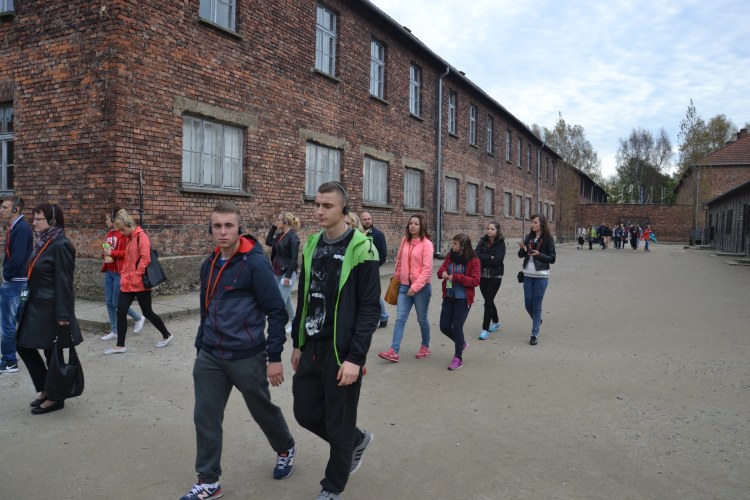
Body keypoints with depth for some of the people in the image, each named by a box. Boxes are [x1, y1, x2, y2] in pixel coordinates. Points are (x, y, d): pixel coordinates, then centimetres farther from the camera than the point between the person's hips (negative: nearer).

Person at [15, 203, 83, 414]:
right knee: (25, 346, 14)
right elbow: (37, 276, 15)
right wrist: (29, 301, 16)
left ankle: (56, 397, 19)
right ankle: (45, 389, 28)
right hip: (36, 306, 9)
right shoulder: (43, 243, 10)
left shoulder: (61, 245, -18)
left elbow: (64, 283, -20)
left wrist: (62, 315, -21)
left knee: (52, 353, 3)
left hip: (52, 308, -9)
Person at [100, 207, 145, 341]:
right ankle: (114, 331, 15)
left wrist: (112, 253, -20)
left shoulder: (123, 233, -12)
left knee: (117, 302, -4)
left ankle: (139, 318, 18)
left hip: (120, 272, -8)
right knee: (109, 302, 7)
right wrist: (104, 253, 3)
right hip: (109, 272, 8)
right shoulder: (109, 233, 12)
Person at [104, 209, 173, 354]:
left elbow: (145, 258, -20)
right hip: (127, 283, 8)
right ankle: (120, 345, 10)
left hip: (140, 283, -8)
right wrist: (124, 275, 10)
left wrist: (136, 276, -20)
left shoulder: (141, 236, -13)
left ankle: (167, 336, 21)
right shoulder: (128, 238, 14)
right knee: (121, 311, 2)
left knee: (147, 312, 3)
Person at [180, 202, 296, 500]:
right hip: (209, 357, 5)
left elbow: (277, 312, -14)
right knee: (205, 418, 6)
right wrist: (200, 346, 17)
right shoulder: (209, 265, 6)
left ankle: (285, 450, 42)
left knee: (263, 411, 14)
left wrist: (274, 357, -15)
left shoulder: (255, 263, -15)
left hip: (246, 357, -5)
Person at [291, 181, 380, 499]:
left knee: (338, 423, 7)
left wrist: (355, 358, -18)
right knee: (306, 412, 14)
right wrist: (297, 343, 14)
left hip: (342, 352, -6)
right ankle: (357, 440, 40)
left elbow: (370, 308, -14)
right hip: (311, 348, 7)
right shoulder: (312, 245, 7)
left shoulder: (361, 249, -13)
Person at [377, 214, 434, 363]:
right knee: (400, 318, -1)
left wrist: (415, 287, -19)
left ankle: (425, 346, 31)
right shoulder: (404, 241, 4)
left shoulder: (426, 243, -12)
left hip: (421, 287, -4)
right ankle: (394, 351, -2)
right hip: (404, 285, 4)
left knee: (422, 319, 10)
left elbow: (427, 269, -16)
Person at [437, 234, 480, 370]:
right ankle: (461, 343, 38)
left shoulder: (474, 261, -11)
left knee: (457, 327, -6)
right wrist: (443, 273, -14)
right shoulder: (450, 256, 4)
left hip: (463, 299, -6)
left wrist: (456, 277, -23)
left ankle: (458, 358, 14)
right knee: (444, 327, 8)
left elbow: (475, 281, -16)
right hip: (449, 297, 6)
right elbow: (440, 271, 10)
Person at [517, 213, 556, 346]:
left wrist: (539, 254, -22)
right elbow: (521, 255, 8)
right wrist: (522, 249, -14)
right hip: (528, 275, 5)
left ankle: (534, 334, 9)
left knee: (536, 305, 0)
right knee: (528, 304, 10)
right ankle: (537, 320, 40)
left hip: (541, 276, -4)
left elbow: (552, 259, -7)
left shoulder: (548, 239, -7)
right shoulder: (528, 237, 6)